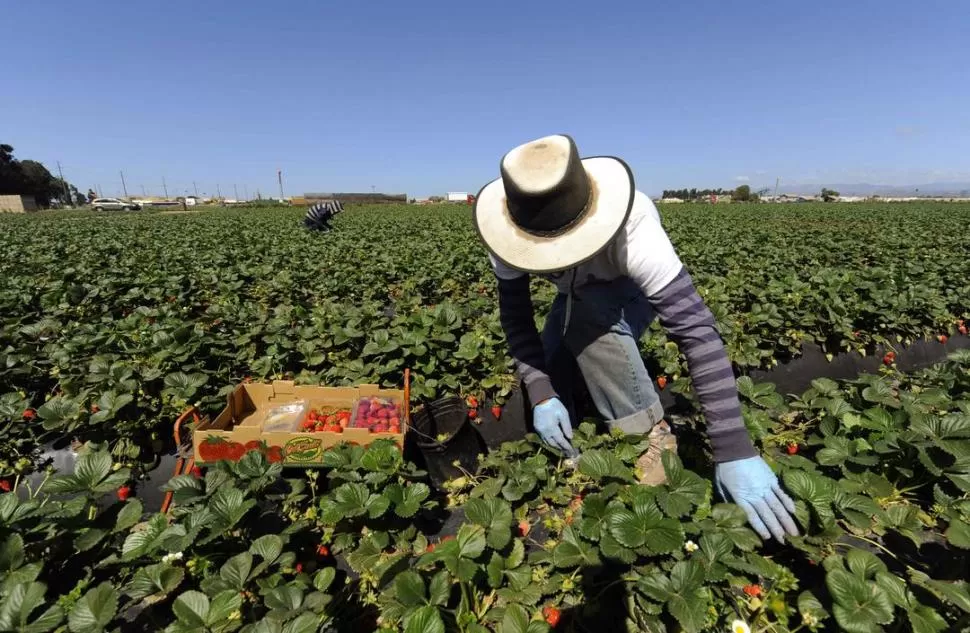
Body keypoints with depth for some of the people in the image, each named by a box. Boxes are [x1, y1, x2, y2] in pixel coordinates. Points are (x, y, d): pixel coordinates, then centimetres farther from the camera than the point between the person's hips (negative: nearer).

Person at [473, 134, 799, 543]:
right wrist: (541, 394, -36)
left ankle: (651, 437, -19)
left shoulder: (631, 227, -43)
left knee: (588, 318, -37)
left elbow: (697, 328, -45)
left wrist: (735, 452, -47)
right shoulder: (511, 234, -31)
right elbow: (514, 316, -24)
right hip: (578, 294, 4)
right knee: (550, 377, -14)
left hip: (636, 287, -4)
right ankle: (568, 457, 17)